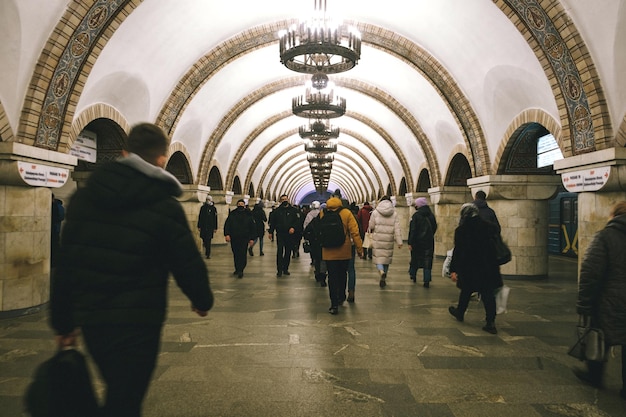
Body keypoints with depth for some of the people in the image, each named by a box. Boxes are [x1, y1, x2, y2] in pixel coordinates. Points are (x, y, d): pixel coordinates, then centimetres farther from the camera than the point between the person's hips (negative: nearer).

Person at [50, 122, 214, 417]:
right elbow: (188, 263, -8)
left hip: (89, 318, 6)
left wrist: (62, 323, 14)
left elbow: (65, 266, 6)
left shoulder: (83, 197, 3)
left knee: (119, 392, 26)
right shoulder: (165, 207, -12)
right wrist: (203, 301, 12)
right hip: (137, 323, -6)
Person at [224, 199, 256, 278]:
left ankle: (240, 270, -10)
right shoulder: (232, 214, 8)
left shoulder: (248, 215, 6)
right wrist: (227, 234, -13)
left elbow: (253, 227, 7)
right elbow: (227, 225, 2)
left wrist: (252, 238, 2)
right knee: (235, 254, 10)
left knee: (243, 254, -10)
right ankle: (237, 269, 22)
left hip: (244, 238, -2)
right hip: (234, 238, 2)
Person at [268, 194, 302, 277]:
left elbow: (298, 221, 0)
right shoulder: (276, 210, 7)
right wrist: (271, 232, 6)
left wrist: (293, 228, -16)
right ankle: (279, 270, -4)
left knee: (288, 252, 8)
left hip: (290, 235, 1)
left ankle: (285, 269, 18)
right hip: (280, 234, -1)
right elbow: (272, 222, 10)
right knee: (279, 252, -8)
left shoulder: (294, 210, 4)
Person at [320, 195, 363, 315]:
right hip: (344, 251, 1)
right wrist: (359, 248, -4)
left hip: (329, 252, 0)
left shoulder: (323, 214, -4)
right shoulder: (347, 213, -8)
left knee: (332, 277, 3)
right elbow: (354, 232, -9)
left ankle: (334, 305, -3)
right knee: (342, 274, 21)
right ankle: (341, 297, 38)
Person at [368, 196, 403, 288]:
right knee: (387, 258, 14)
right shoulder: (394, 214, 2)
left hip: (377, 240, -2)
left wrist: (369, 230, 22)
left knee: (378, 257, 4)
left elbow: (371, 226, -2)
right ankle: (383, 279, 21)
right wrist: (399, 242, -5)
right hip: (389, 241, 2)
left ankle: (381, 271, -25)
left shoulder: (375, 212, -3)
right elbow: (397, 229, -3)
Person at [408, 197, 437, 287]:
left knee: (415, 259, 16)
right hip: (429, 242, 3)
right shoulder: (431, 215, 3)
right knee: (427, 261, 3)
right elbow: (434, 228, 12)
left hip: (417, 241, -3)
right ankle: (427, 281, -3)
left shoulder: (416, 215, -11)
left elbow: (412, 230, -14)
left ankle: (413, 275, 31)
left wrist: (410, 243, -13)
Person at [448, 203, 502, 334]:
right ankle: (490, 322, -2)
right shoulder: (488, 226, 0)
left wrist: (453, 269, -7)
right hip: (488, 267, 2)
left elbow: (457, 251, -9)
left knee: (466, 291, 17)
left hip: (468, 267, -2)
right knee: (488, 294, 3)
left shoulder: (461, 230, -8)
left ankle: (460, 312, 36)